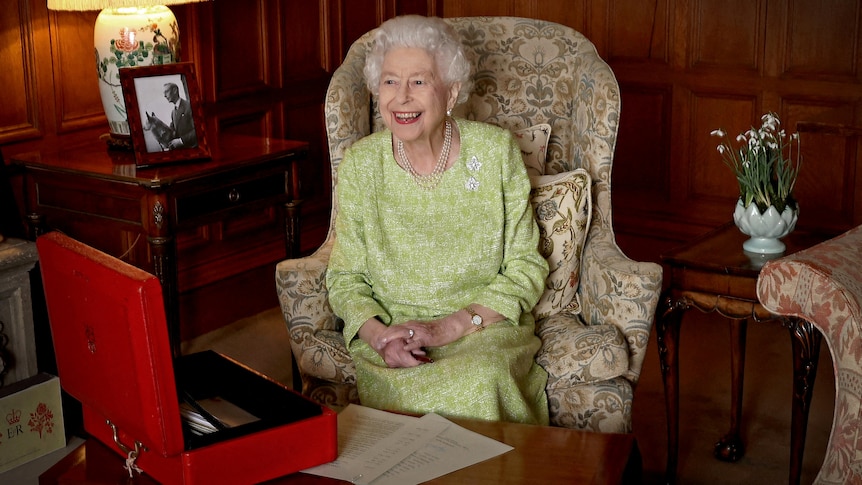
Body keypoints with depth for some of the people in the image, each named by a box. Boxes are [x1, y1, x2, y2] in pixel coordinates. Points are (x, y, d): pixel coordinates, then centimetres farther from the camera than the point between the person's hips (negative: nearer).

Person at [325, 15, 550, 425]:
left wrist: (449, 327, -14)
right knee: (403, 390, -33)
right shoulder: (360, 164, 1)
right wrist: (378, 335, -17)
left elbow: (526, 268, -1)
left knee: (480, 380, -34)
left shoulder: (496, 151, -2)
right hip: (390, 329, 1)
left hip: (486, 328, 0)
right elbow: (345, 277, 5)